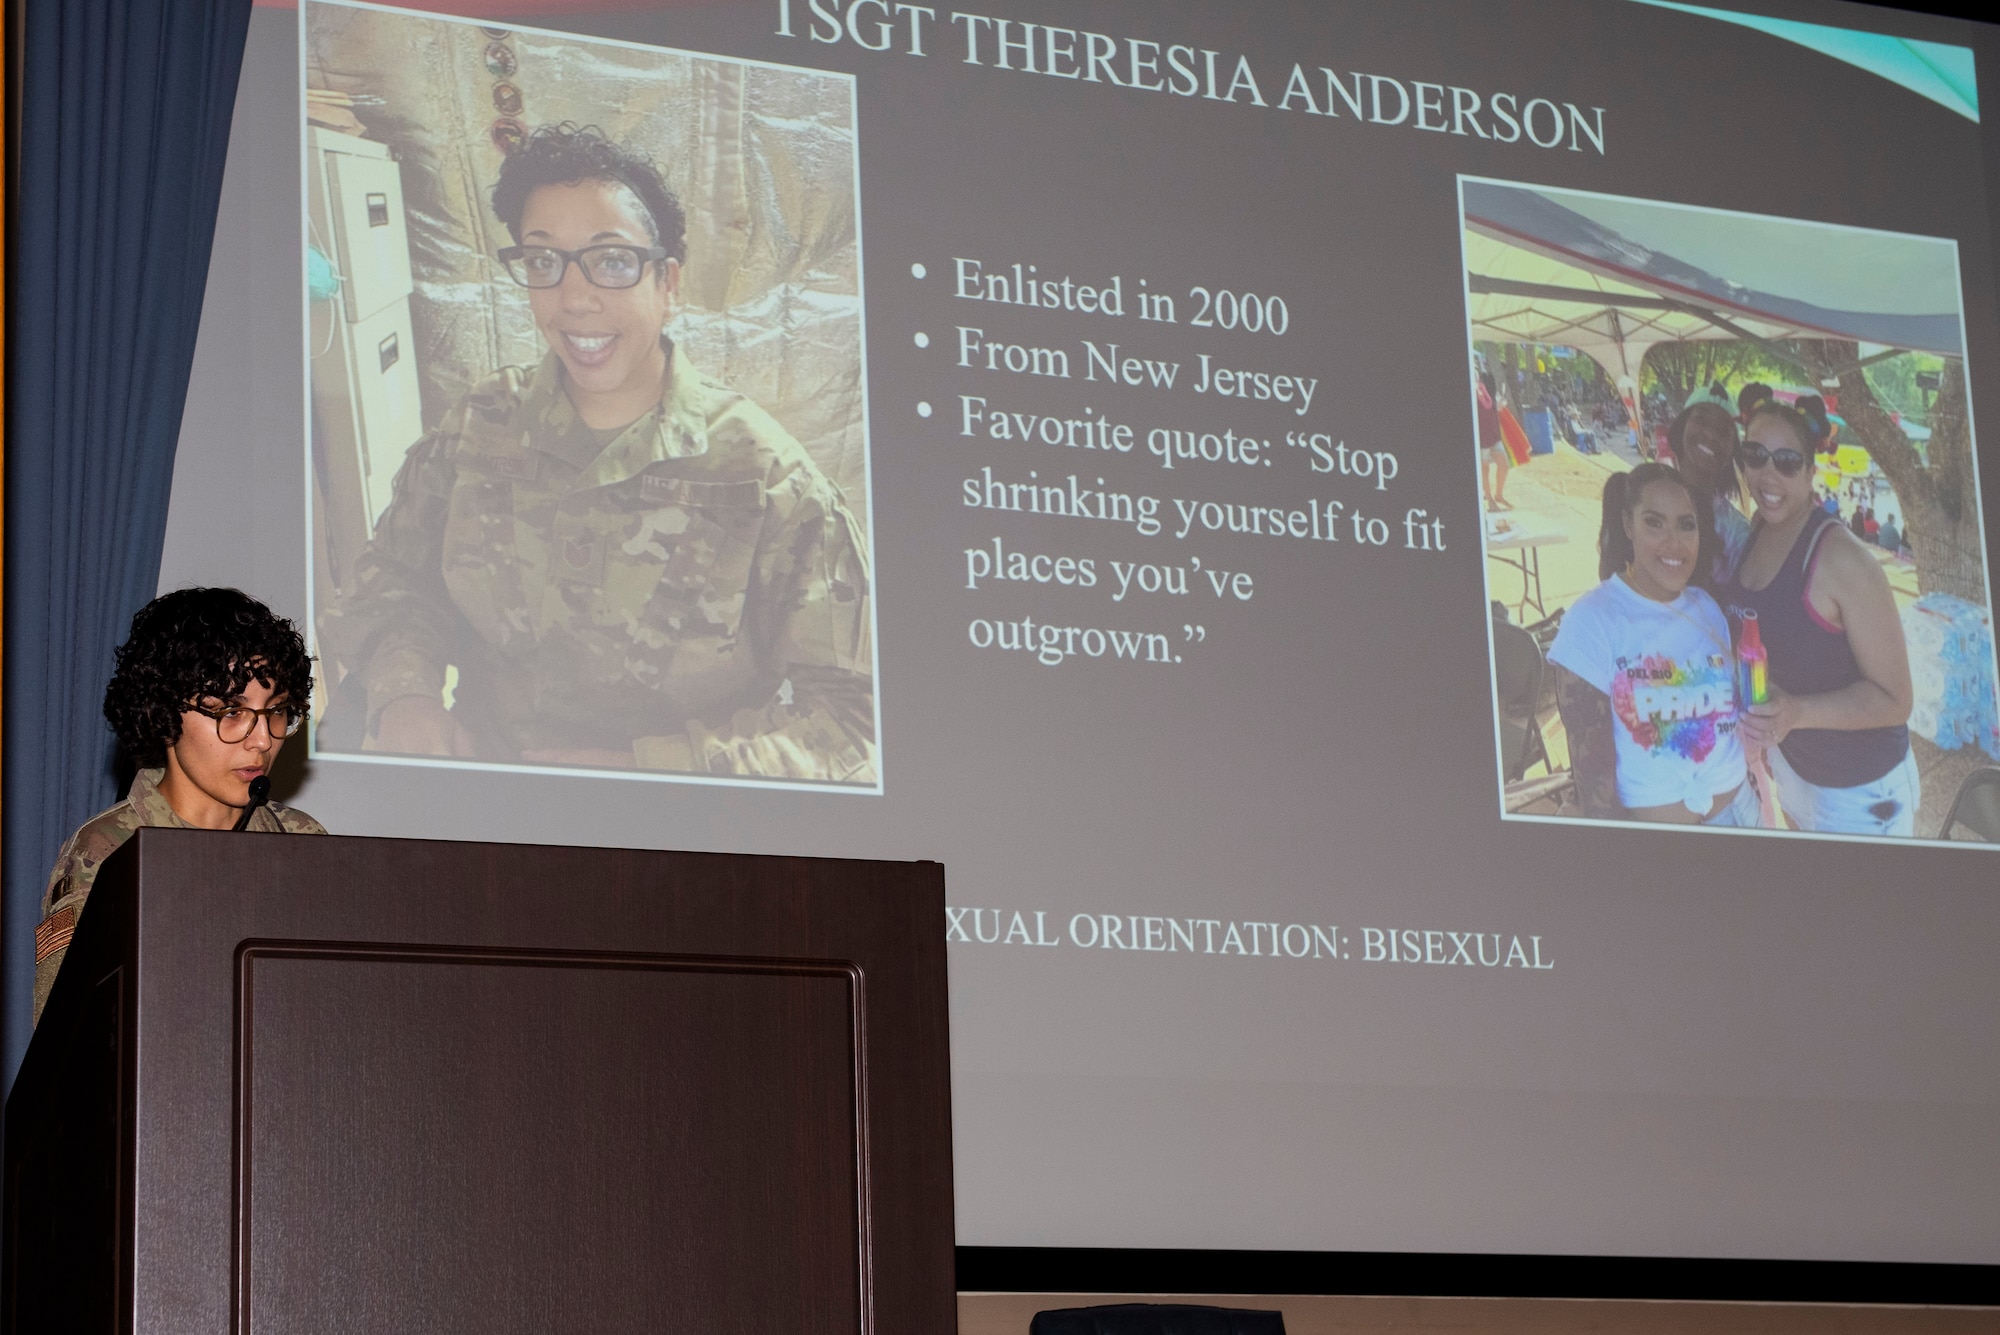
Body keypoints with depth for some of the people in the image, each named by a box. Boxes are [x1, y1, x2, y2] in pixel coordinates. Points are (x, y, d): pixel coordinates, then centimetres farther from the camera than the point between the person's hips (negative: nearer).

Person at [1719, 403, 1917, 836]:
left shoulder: (1842, 559, -26)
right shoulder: (1752, 536, -3)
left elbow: (1893, 699, -25)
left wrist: (1795, 711, -37)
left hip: (1859, 789, -7)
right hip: (1791, 763, 7)